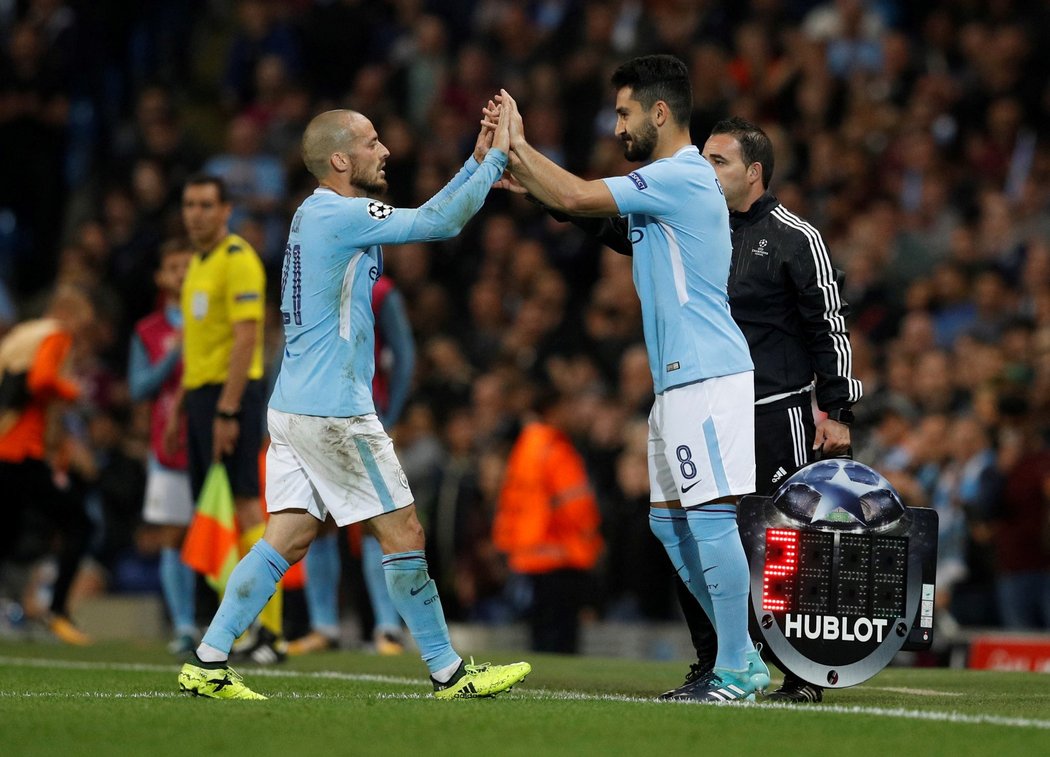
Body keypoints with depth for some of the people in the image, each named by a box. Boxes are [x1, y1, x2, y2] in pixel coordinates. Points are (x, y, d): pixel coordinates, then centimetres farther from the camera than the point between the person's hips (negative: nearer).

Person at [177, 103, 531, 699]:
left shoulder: (326, 215, 15)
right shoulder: (339, 214, -14)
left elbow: (426, 219, 23)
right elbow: (442, 224, -16)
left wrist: (477, 162, 17)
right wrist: (496, 159, -7)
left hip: (296, 406, 10)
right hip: (333, 412, -10)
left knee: (288, 537, 7)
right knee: (404, 534, -2)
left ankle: (208, 662, 2)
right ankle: (448, 672, 4)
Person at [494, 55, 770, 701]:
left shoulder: (683, 177, -13)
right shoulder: (668, 182, 18)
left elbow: (576, 198, -17)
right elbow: (574, 196, 24)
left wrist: (517, 145, -5)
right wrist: (513, 153, 16)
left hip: (708, 378, -11)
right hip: (680, 382, 11)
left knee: (710, 520, -10)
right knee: (669, 522, 11)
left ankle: (735, 673, -8)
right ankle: (745, 661, 15)